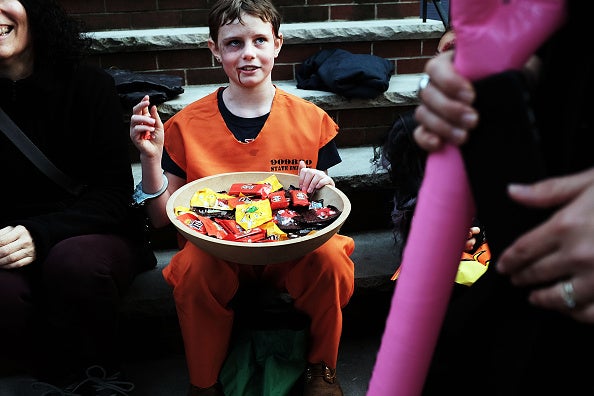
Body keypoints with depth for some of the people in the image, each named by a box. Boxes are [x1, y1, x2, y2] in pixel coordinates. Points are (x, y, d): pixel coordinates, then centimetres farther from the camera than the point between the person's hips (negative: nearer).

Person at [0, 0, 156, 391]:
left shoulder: (88, 85, -4)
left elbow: (114, 195, -8)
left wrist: (39, 235, -23)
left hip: (95, 237, -1)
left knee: (74, 261, -34)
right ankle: (52, 380, -1)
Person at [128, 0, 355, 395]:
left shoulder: (311, 119, 2)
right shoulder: (188, 124, 1)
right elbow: (163, 218, 3)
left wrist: (324, 186, -14)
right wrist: (151, 158, -12)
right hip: (217, 250, 0)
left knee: (330, 258, -29)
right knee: (196, 267, -32)